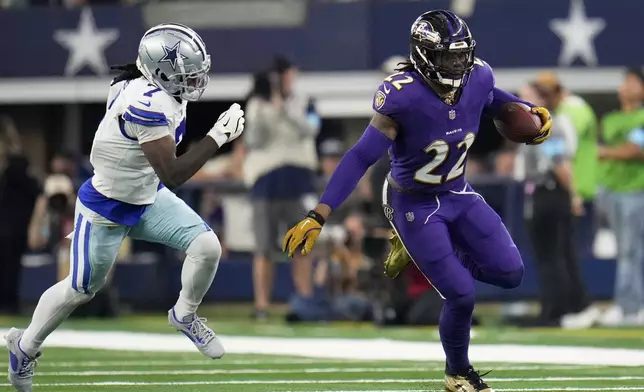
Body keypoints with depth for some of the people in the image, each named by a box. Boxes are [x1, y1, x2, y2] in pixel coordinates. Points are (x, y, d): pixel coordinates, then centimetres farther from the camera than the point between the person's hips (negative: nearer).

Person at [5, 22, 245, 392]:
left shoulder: (164, 89, -11)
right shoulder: (148, 104, -38)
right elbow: (172, 175, -35)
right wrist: (217, 137, -33)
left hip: (147, 197, 7)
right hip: (106, 210, -7)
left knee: (207, 247, -7)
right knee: (81, 289, 11)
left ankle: (185, 316, 20)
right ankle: (25, 345, 36)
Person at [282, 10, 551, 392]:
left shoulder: (478, 78, -13)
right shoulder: (403, 96, -31)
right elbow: (362, 157, -30)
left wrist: (528, 111, -1)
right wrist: (319, 216, -34)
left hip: (458, 195, 6)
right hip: (414, 205, -6)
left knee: (510, 273, -1)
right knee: (462, 295, -8)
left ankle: (426, 254, 21)